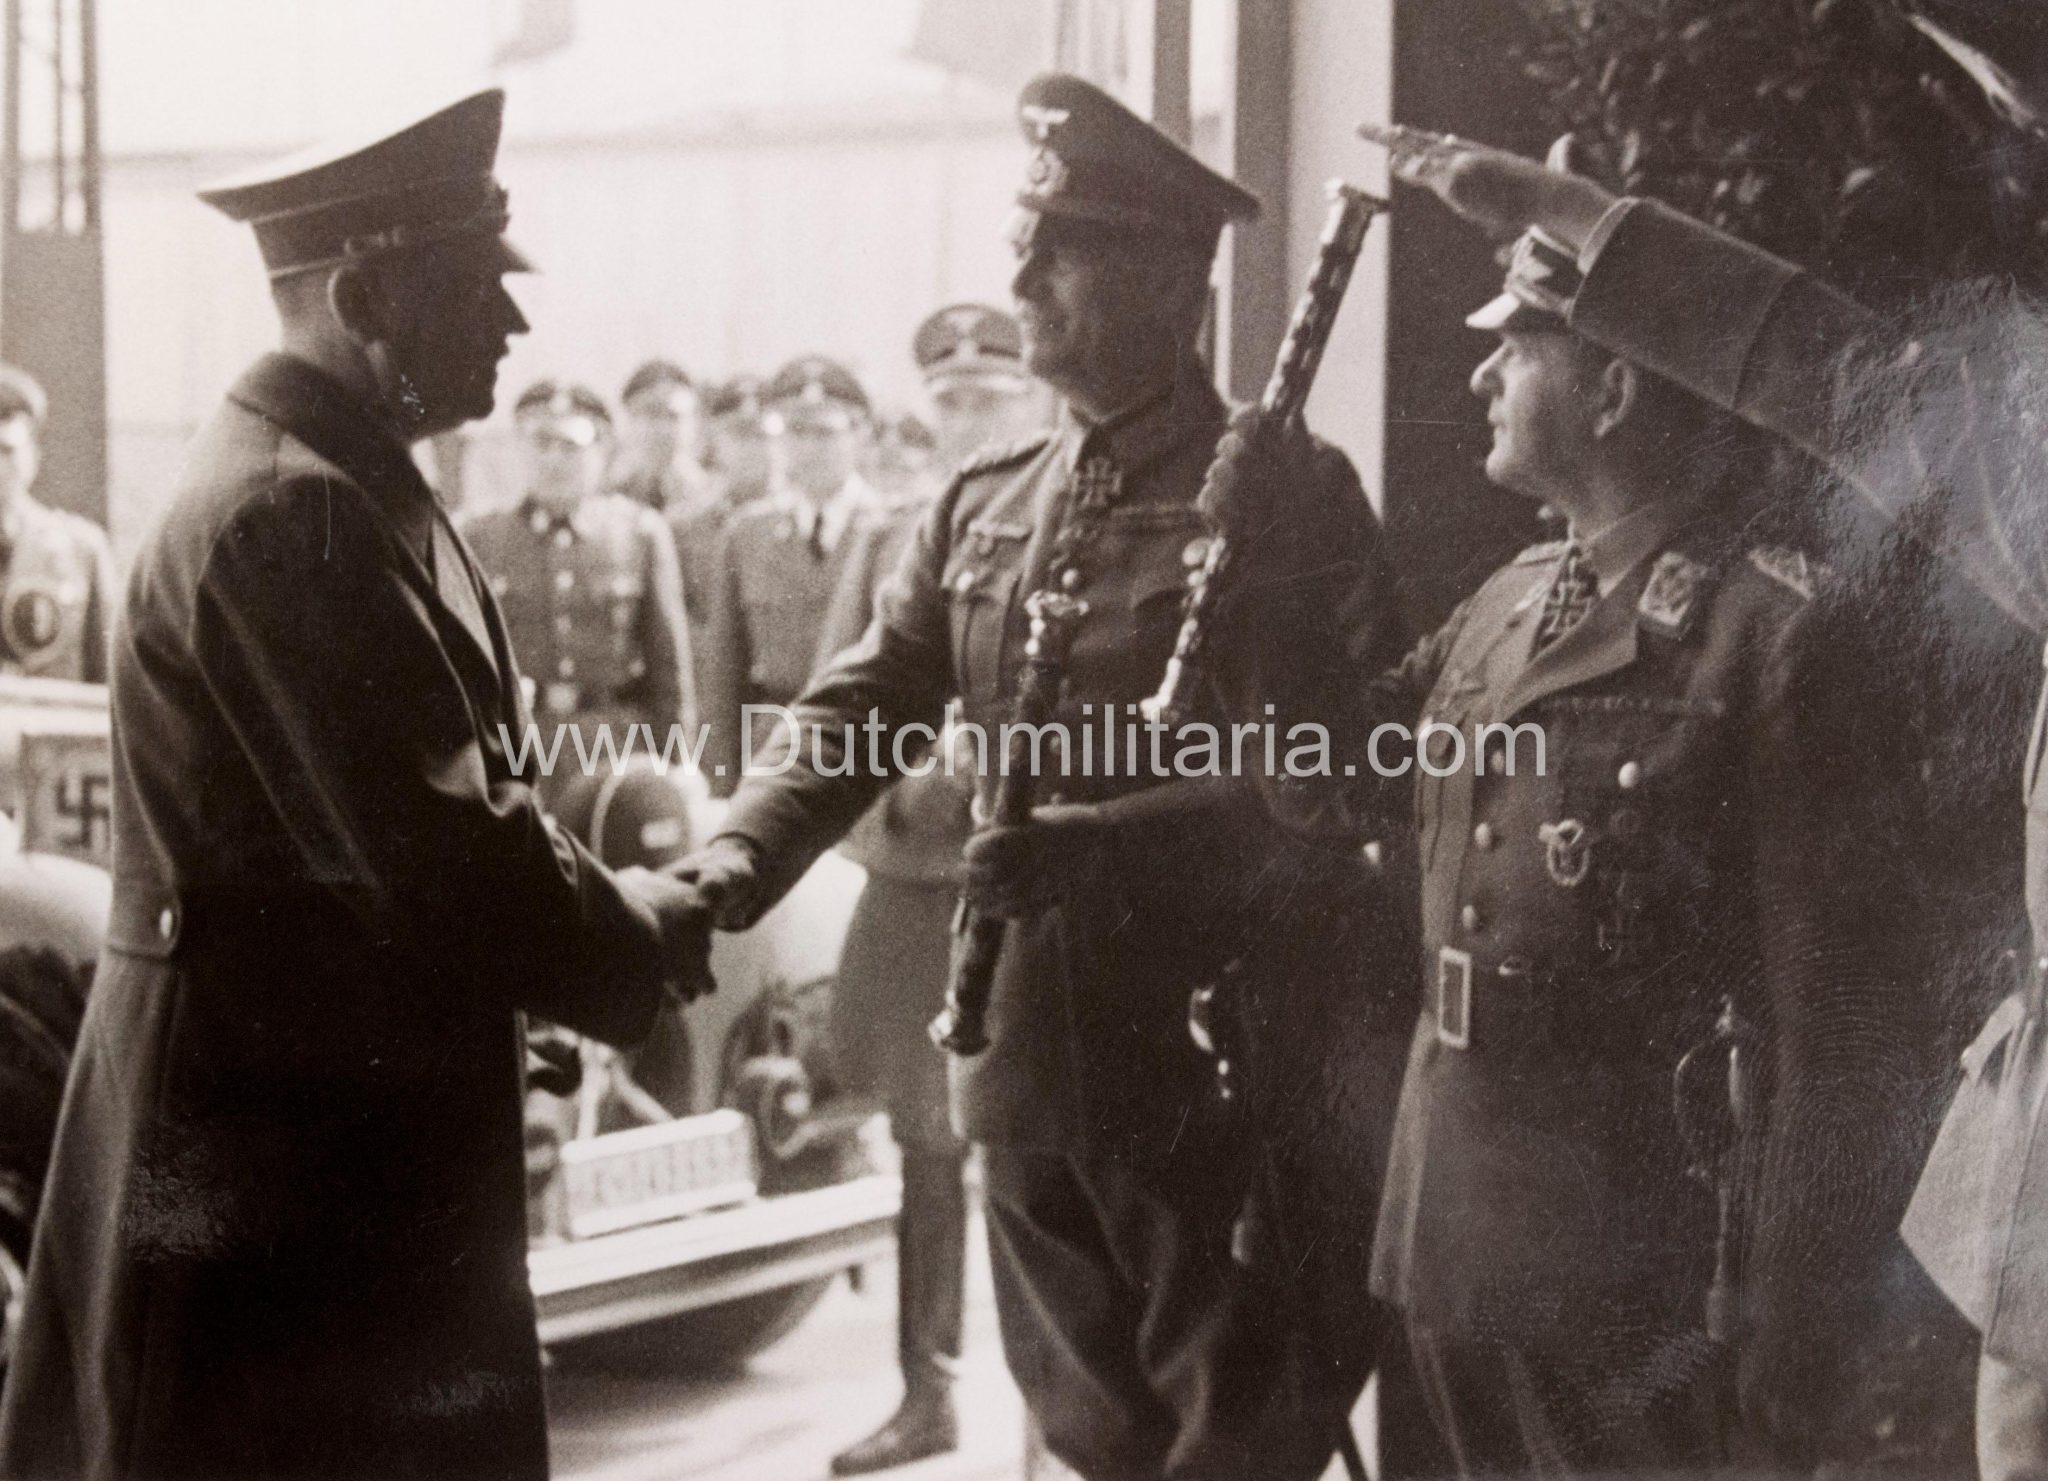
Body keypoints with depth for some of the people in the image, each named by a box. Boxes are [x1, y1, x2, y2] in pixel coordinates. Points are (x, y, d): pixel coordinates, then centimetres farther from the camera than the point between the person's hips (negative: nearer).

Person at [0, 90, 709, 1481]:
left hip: (343, 1101, 10)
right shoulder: (291, 505, -20)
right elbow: (430, 845, -24)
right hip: (284, 1116, -10)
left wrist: (605, 898, 5)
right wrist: (639, 934, -9)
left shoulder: (344, 482, 13)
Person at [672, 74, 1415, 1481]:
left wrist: (1105, 845, -26)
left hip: (1221, 1066, -5)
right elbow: (860, 708, 7)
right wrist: (741, 857, -11)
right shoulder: (983, 505, 10)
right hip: (1032, 1060, 6)